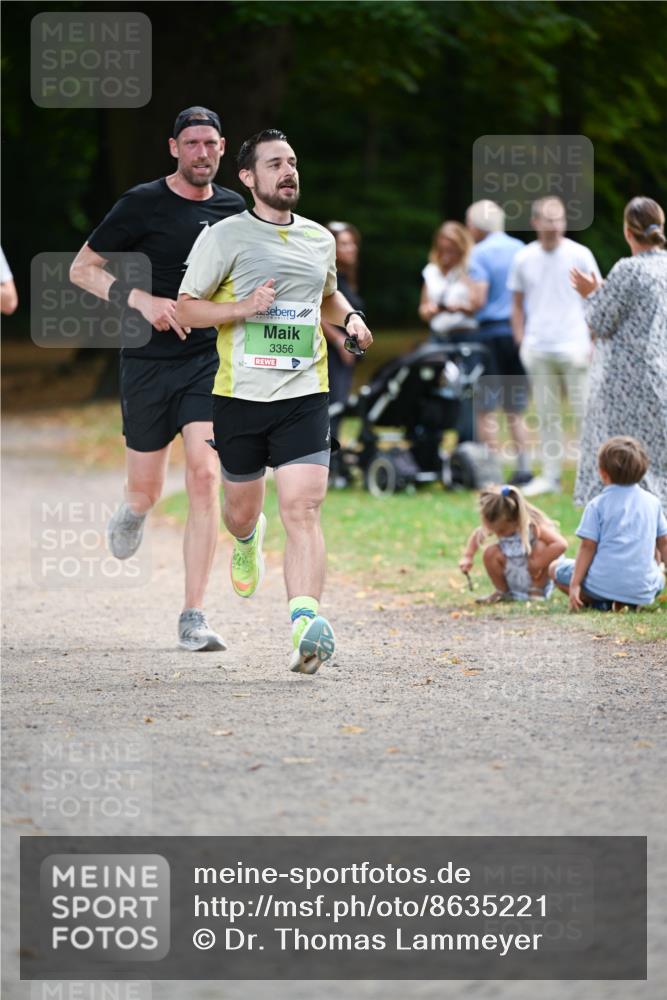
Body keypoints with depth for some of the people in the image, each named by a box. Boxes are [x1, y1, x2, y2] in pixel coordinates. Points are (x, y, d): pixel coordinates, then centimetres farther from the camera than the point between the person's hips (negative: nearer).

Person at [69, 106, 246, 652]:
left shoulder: (236, 209, 5)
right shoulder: (144, 204, -6)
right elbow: (82, 268, -4)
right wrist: (141, 300, -18)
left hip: (208, 360, 2)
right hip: (149, 361, -1)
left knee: (205, 476, -15)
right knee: (146, 492, 7)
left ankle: (194, 617, -12)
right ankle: (132, 514, 49)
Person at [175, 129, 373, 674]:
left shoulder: (320, 239, 12)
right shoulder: (225, 237, -2)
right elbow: (186, 307, -1)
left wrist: (350, 316, 9)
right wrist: (243, 307, -17)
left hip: (305, 396, 1)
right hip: (240, 397, -1)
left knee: (303, 511, -15)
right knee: (241, 509, 14)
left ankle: (305, 623, -27)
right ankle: (248, 539, 52)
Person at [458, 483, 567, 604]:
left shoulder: (534, 526, -29)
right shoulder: (497, 525, -13)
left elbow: (561, 544, -40)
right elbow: (476, 535, 5)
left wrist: (538, 564, -38)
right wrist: (467, 557, -9)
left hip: (536, 580, -4)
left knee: (541, 547, -30)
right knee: (490, 552, -18)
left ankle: (537, 591, -10)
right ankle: (502, 592, 6)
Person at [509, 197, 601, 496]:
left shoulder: (580, 255, 0)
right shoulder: (524, 258, 7)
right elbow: (517, 304, 15)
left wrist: (593, 344, -3)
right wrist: (521, 342, 5)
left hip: (573, 345, -3)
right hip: (538, 348, 3)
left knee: (583, 412, -2)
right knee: (546, 415, 6)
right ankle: (550, 476, 13)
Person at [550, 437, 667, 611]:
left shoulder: (597, 505, -3)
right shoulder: (652, 502, 8)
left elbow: (588, 546, -6)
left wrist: (575, 584, -4)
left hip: (603, 583, -3)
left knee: (555, 568, 19)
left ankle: (600, 602, 0)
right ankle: (628, 602, 8)